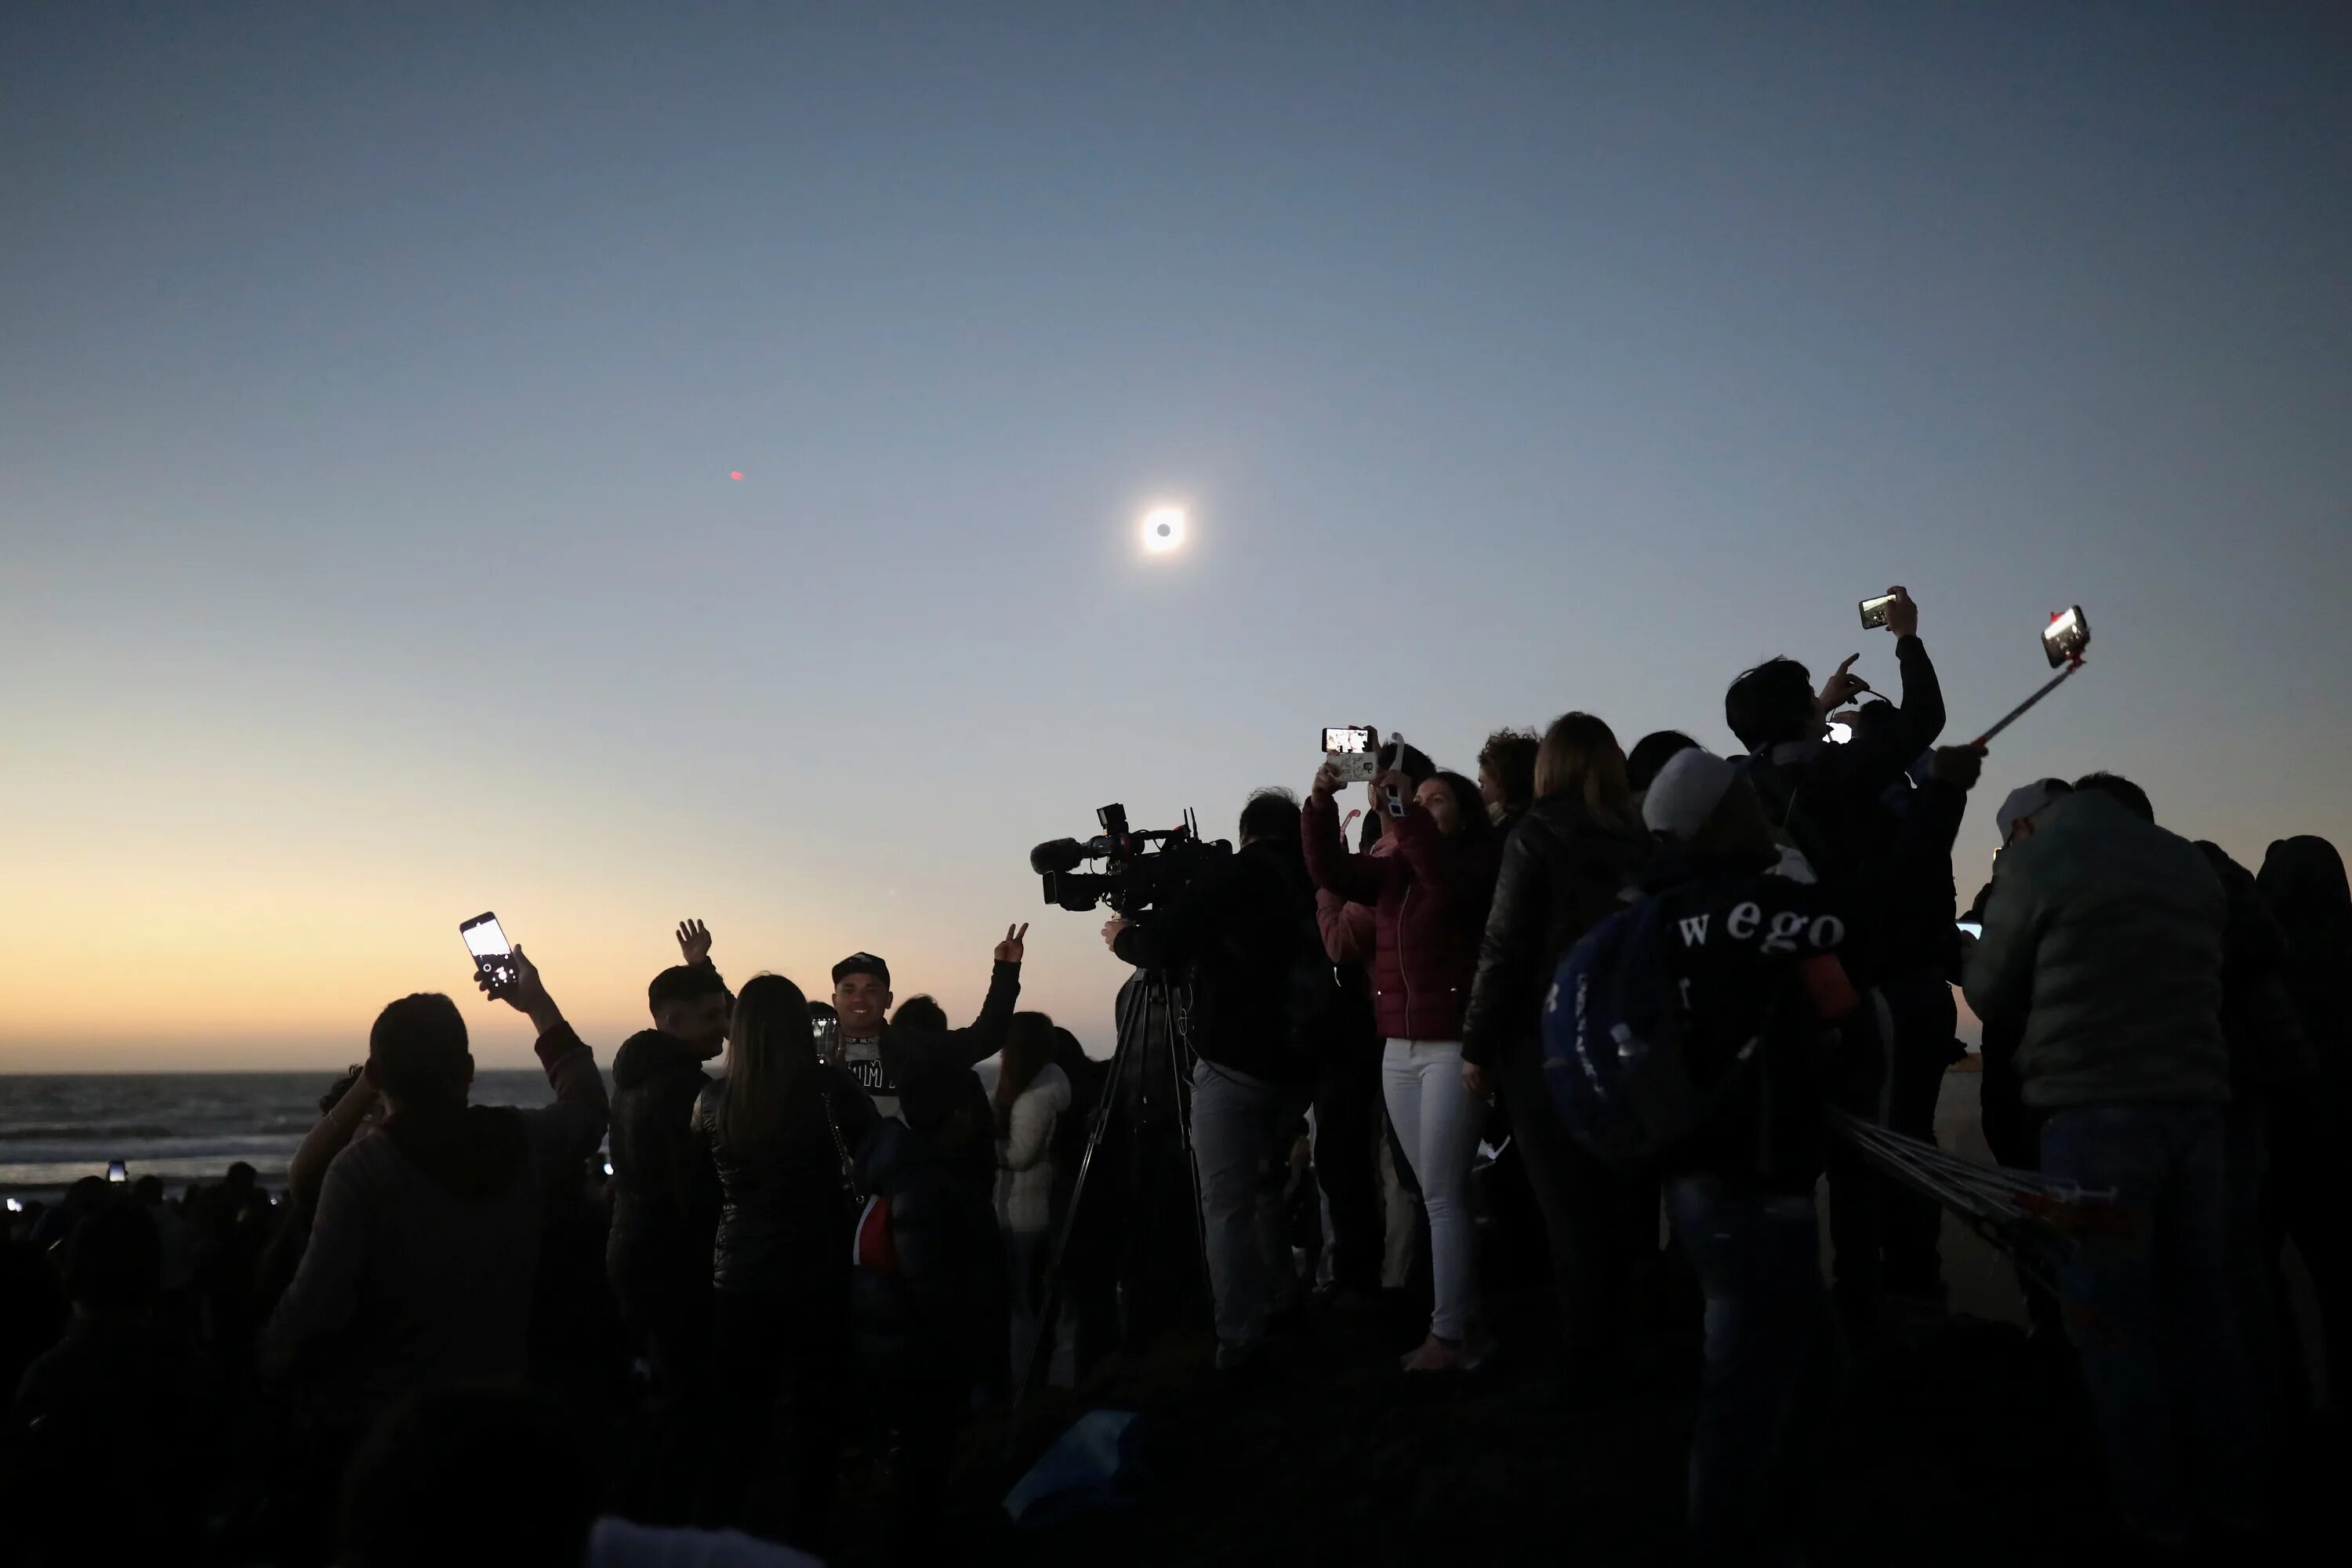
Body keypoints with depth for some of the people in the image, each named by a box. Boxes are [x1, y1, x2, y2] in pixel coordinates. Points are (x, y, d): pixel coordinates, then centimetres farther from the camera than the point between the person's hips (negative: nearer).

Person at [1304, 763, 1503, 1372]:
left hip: (1454, 1047, -6)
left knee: (1442, 1195, -5)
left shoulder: (1480, 865, -3)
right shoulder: (1393, 870, 13)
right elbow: (1330, 871, 1)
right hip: (1398, 1050, 7)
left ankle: (1448, 1332, 1)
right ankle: (1466, 1322, 17)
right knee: (1438, 1194, 10)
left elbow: (1444, 878, -25)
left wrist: (1402, 809, -28)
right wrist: (1321, 804, -11)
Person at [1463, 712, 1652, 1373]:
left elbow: (1504, 947, -11)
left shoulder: (1538, 833, -7)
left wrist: (1477, 1046, -6)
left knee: (1570, 1205, 3)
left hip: (1548, 1041, -4)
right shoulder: (1639, 836, 4)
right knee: (1625, 1196, 16)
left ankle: (1593, 1355, 8)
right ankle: (1638, 1338, 27)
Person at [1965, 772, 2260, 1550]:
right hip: (2199, 1106, 6)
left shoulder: (2036, 859, -2)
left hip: (2096, 1114, -6)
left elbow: (1990, 995, 4)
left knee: (2112, 1319, 3)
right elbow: (2202, 979, 21)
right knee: (2203, 1308, 15)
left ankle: (2152, 1510, 9)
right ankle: (2231, 1496, 22)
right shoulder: (2194, 865, 14)